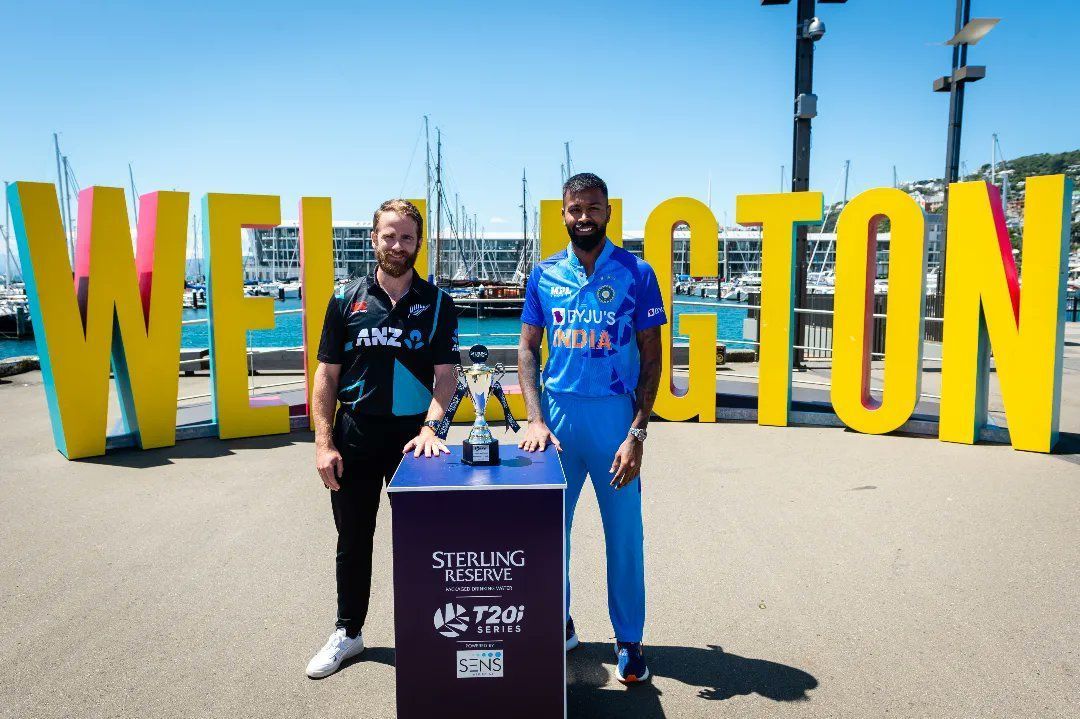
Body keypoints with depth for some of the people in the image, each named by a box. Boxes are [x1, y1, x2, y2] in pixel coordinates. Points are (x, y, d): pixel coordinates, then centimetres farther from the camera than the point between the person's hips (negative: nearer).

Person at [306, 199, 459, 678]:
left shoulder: (437, 303, 2)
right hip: (355, 437, 1)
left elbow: (446, 373, -4)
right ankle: (348, 632, 30)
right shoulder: (346, 300, 4)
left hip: (415, 436, -1)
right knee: (353, 540, 13)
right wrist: (324, 442, -4)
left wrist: (430, 427, -19)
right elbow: (327, 374, 3)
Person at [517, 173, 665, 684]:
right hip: (558, 412, 2)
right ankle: (558, 626, 31)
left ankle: (629, 642, 23)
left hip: (615, 413, -2)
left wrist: (637, 434, -9)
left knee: (624, 532, 5)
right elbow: (527, 349, 7)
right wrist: (535, 420, -6)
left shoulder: (636, 274, -2)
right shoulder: (544, 274, 5)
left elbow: (651, 357, -2)